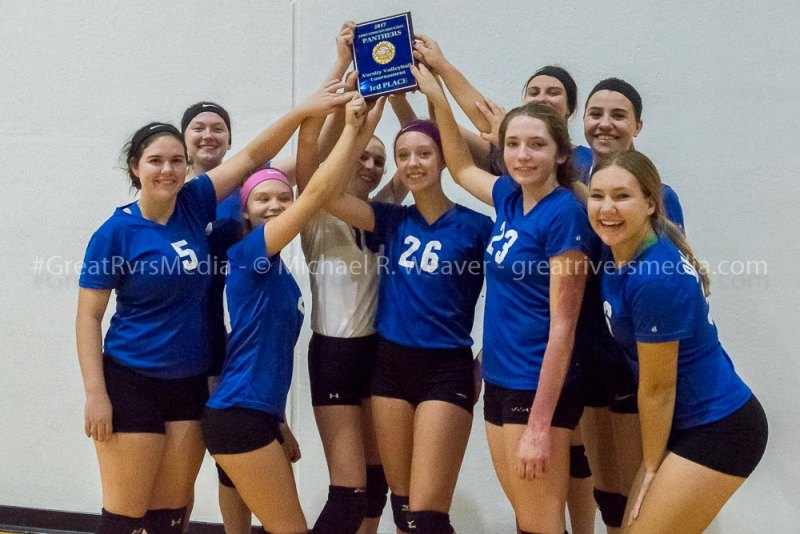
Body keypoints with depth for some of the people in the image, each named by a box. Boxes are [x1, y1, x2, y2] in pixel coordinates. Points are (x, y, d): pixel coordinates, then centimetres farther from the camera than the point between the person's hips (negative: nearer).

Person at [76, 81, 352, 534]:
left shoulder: (193, 204, 0)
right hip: (132, 383, -4)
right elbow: (89, 317, -9)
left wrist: (304, 110, -12)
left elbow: (253, 156, -2)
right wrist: (95, 394, -13)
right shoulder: (116, 232, -10)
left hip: (192, 382, 4)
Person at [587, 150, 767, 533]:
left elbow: (657, 388, -17)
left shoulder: (655, 278, -27)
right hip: (690, 424, 9)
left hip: (718, 431, -9)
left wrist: (651, 467, -6)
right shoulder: (620, 252, -2)